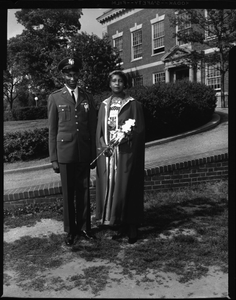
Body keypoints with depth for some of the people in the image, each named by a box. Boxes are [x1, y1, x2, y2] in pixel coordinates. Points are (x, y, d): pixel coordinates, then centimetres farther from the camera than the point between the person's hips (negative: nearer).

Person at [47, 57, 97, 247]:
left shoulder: (87, 98, 10)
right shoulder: (55, 98, 4)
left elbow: (93, 128, 9)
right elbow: (52, 130, 2)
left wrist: (94, 154, 6)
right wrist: (53, 158, -1)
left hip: (84, 153, 2)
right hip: (65, 152, -2)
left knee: (84, 191, 7)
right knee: (68, 193, 5)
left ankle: (84, 227, 21)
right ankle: (71, 231, 18)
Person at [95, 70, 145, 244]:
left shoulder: (133, 105, -1)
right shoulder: (104, 105, 12)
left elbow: (139, 131, -3)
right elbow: (99, 130, 11)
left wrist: (123, 138, -18)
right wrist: (103, 145, -6)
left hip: (126, 154, -4)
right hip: (107, 154, 4)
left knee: (127, 190, 0)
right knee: (110, 190, 6)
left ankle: (132, 228, 13)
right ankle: (120, 227, 18)